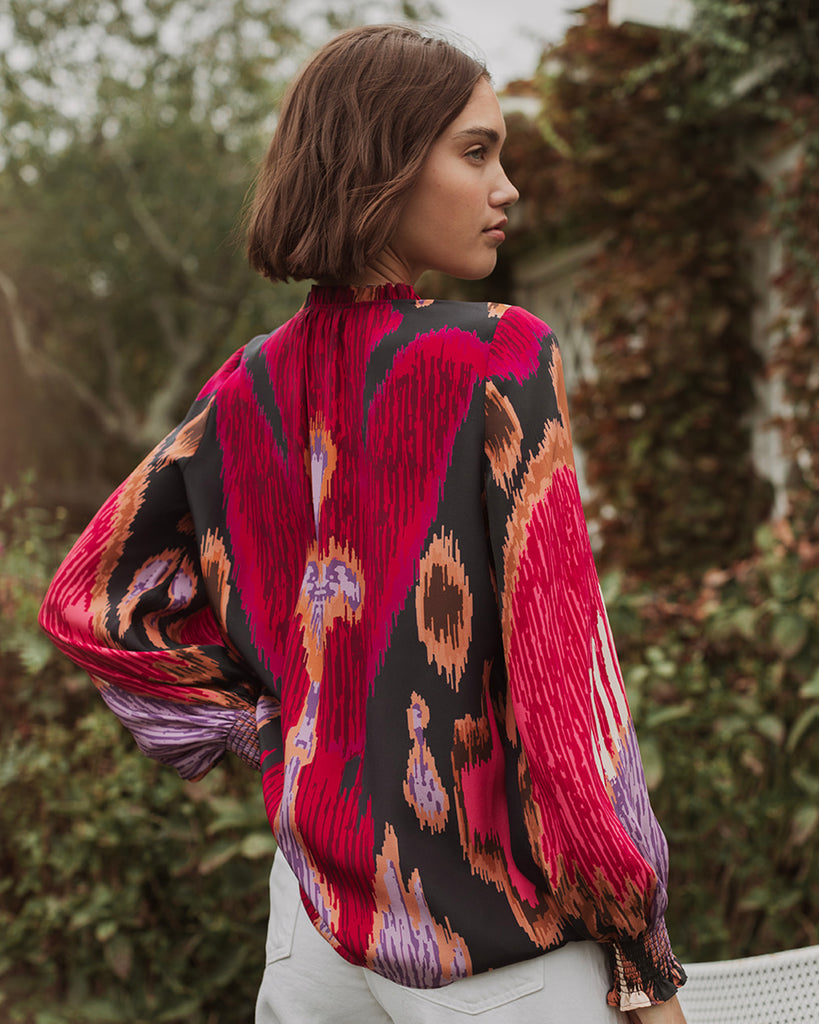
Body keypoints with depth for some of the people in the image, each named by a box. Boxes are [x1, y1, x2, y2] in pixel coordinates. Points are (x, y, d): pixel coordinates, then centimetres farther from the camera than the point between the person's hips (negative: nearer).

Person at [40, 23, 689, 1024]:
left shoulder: (246, 392, -1)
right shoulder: (500, 359, -17)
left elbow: (89, 600, 8)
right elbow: (563, 676, -19)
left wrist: (272, 730, 9)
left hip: (316, 918, 5)